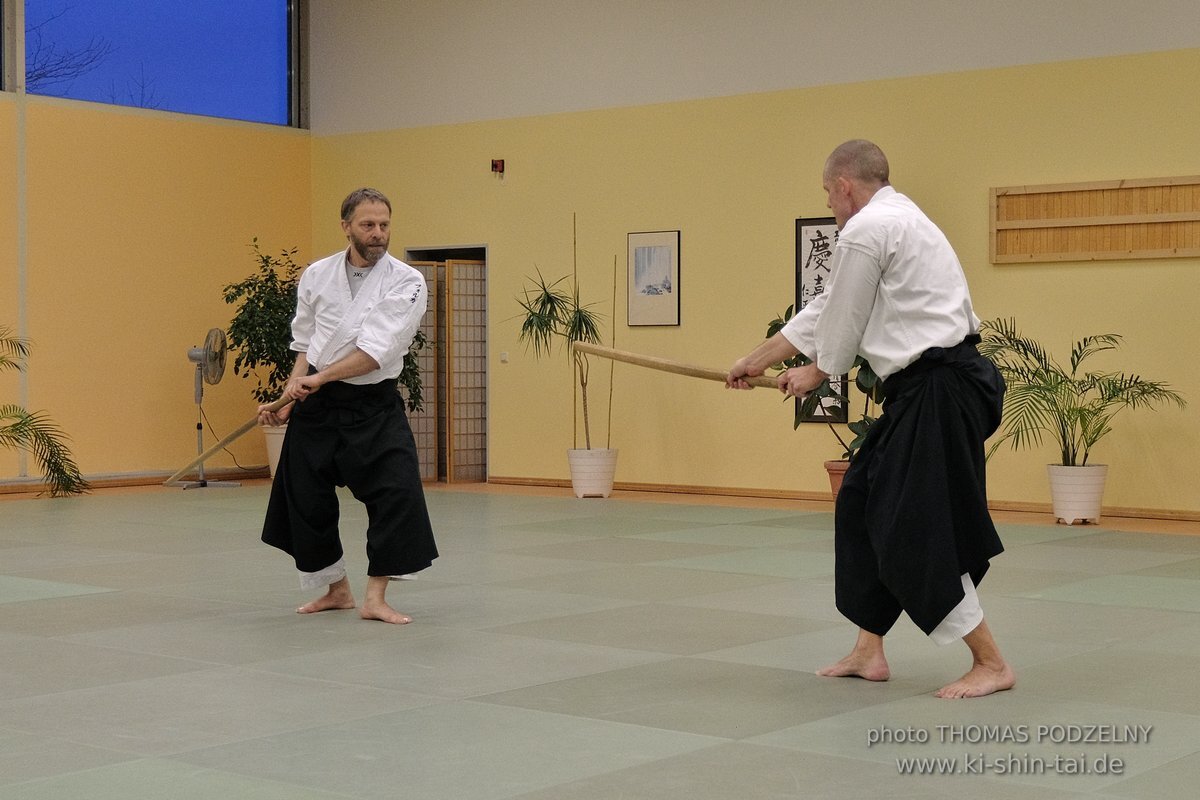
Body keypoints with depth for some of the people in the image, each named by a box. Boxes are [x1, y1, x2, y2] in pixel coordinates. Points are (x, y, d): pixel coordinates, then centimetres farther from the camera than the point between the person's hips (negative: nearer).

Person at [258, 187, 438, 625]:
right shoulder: (316, 276, 1)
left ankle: (375, 598, -4)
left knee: (397, 495, -17)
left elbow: (377, 350, -20)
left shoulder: (406, 282, -11)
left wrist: (318, 378, -24)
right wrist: (291, 396, 1)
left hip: (375, 407, -3)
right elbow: (305, 346, 10)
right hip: (316, 406, 3)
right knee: (306, 501, 9)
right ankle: (336, 589, 29)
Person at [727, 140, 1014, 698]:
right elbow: (825, 310, 26)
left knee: (914, 530, -6)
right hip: (927, 387, 11)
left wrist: (816, 375, 16)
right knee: (864, 505, 16)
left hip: (938, 392, -11)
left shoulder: (866, 230, -13)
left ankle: (991, 664, 3)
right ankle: (868, 652, 23)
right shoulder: (897, 220, 21)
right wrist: (757, 360, 30)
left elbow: (844, 320, -5)